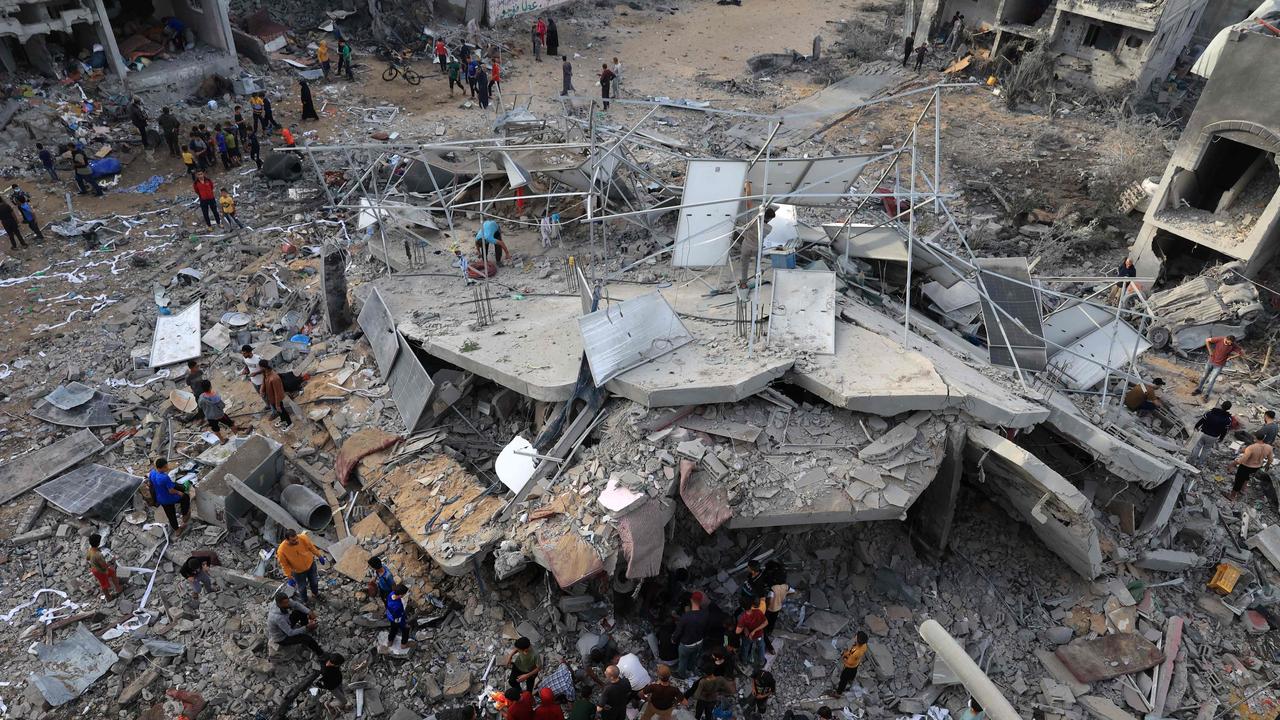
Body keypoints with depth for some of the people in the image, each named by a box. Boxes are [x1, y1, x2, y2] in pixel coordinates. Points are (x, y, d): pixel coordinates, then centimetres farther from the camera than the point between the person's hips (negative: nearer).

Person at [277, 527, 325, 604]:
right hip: (298, 572, -2)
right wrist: (289, 577, -13)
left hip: (310, 564, 2)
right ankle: (304, 601, 55)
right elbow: (284, 565, -18)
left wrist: (319, 556, 2)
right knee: (302, 587, 24)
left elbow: (312, 547, -9)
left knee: (314, 581, 27)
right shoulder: (282, 550, -35)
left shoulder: (303, 538, -31)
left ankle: (316, 593, 60)